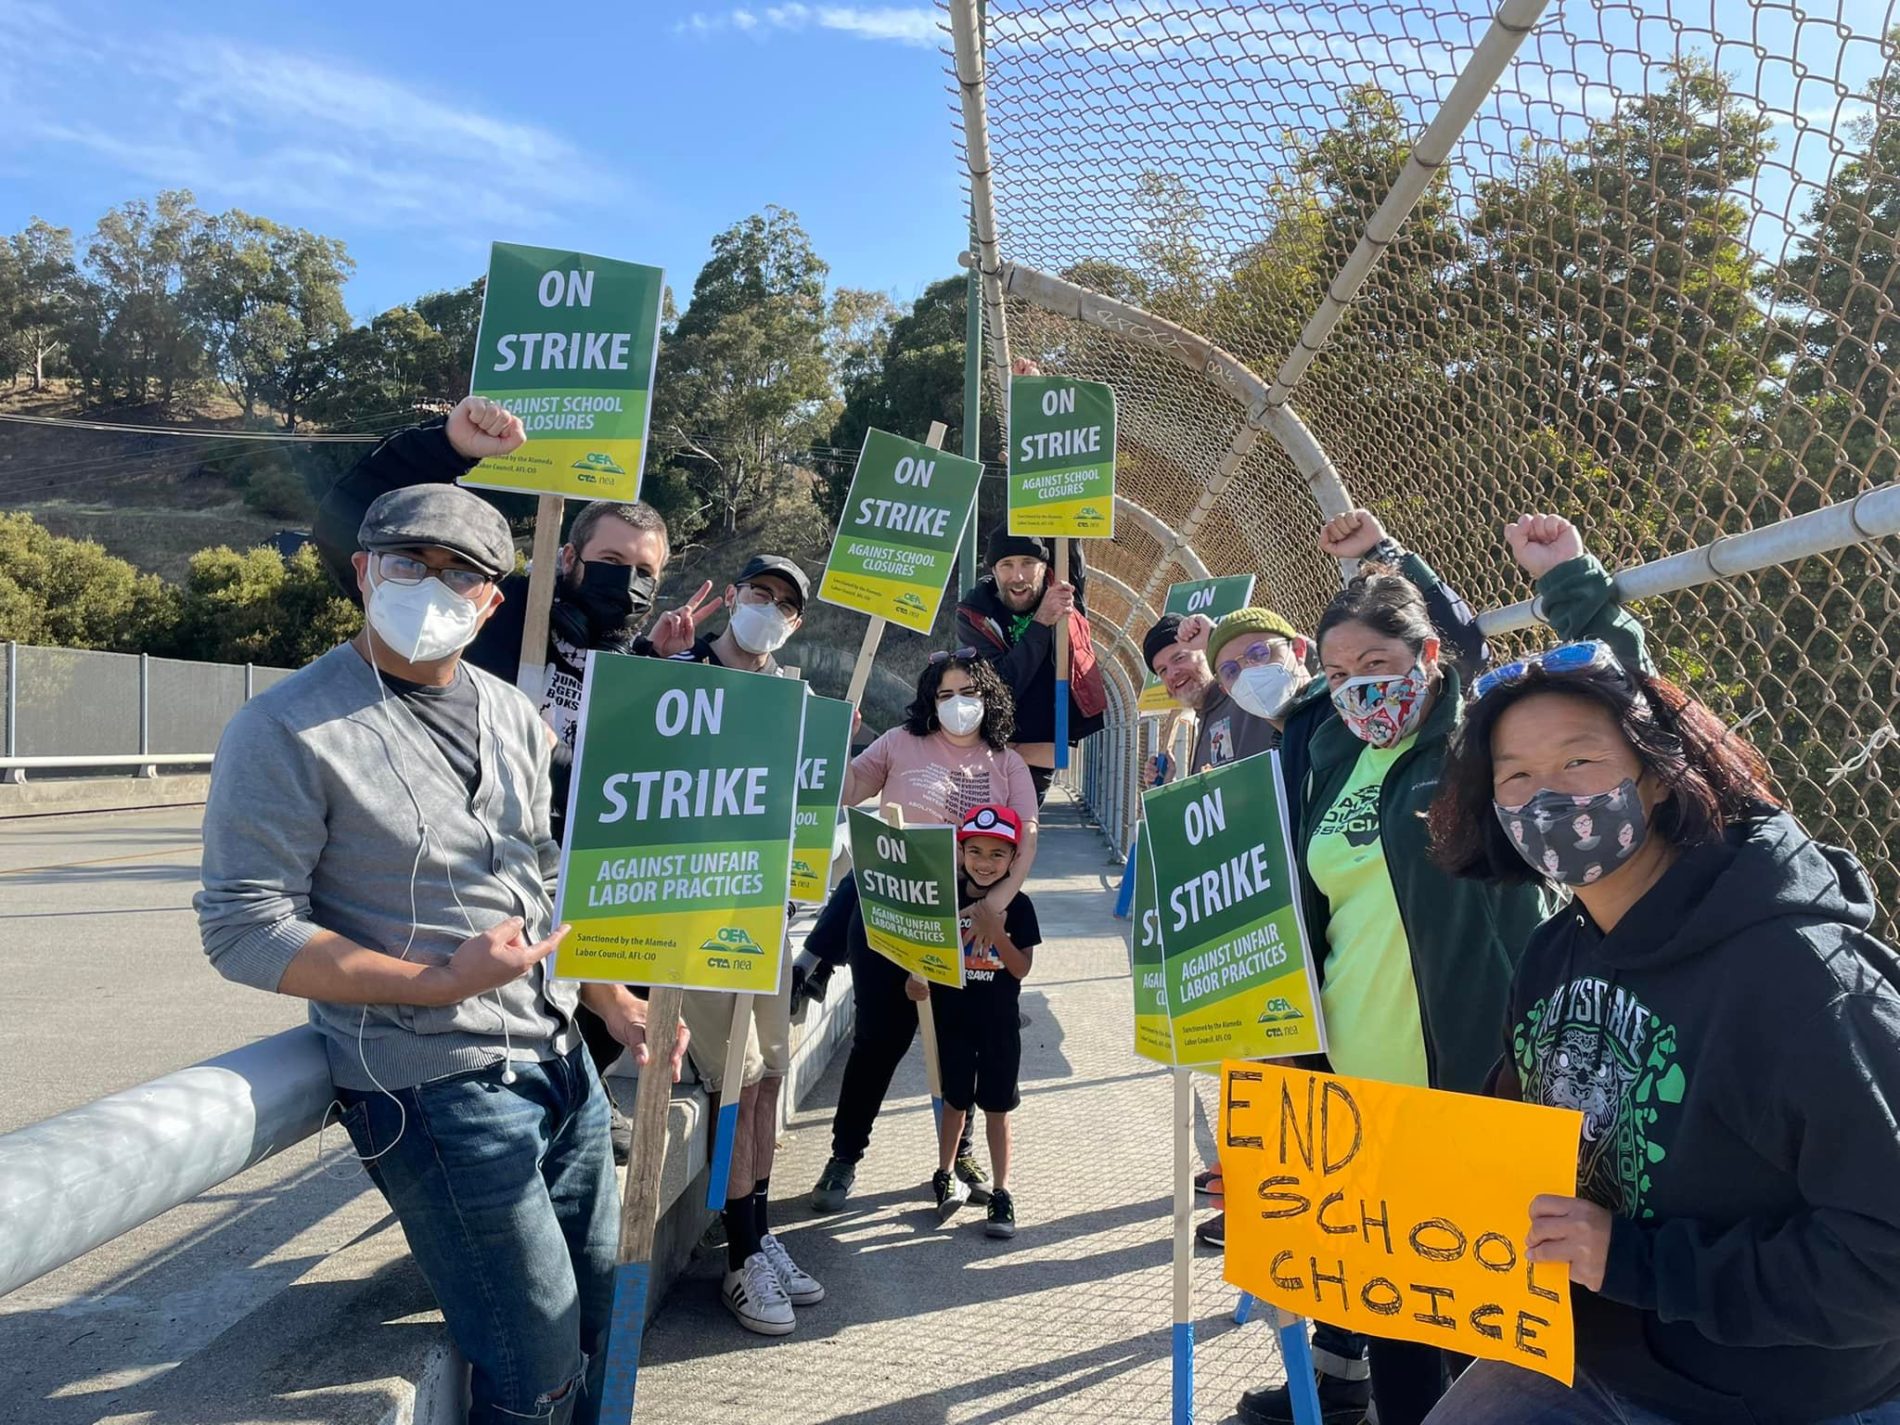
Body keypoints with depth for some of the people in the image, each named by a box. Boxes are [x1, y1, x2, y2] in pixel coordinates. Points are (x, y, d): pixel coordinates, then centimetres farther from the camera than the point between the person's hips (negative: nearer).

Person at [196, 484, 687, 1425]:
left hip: (561, 1061, 7)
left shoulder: (514, 717, 9)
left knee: (605, 1311, 18)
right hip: (436, 1089, -7)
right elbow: (243, 930, -14)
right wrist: (441, 982, -22)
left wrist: (615, 1003, 9)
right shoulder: (289, 730, -12)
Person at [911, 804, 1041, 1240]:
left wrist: (995, 931, -24)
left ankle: (1000, 1192, 18)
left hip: (999, 1023, -1)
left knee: (996, 1108, 7)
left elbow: (1022, 968, -11)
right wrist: (916, 978, -13)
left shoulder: (1018, 906, -7)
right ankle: (946, 1177, 32)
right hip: (953, 1018, 1)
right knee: (955, 1102, 13)